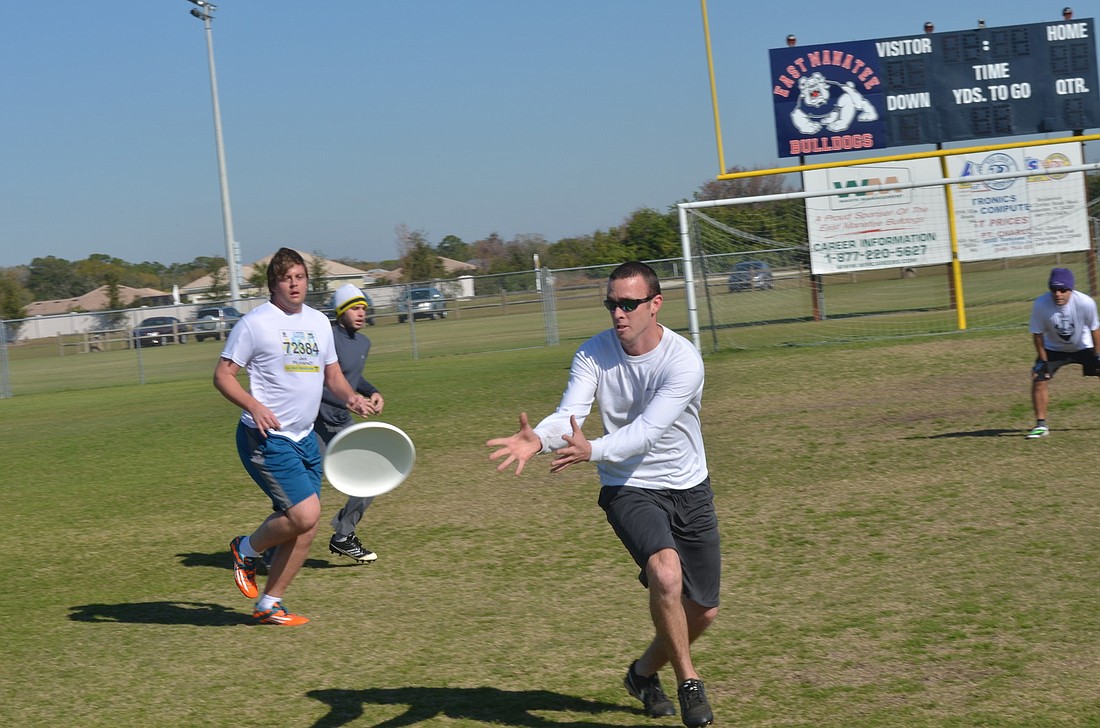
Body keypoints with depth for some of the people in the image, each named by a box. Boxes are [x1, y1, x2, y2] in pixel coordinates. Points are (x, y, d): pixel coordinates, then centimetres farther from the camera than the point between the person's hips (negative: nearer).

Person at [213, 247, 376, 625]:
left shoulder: (319, 322, 12)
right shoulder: (255, 322, -8)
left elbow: (332, 374, 22)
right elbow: (222, 375, -8)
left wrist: (350, 396, 0)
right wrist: (254, 406, -24)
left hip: (305, 438, 7)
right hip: (265, 438, -7)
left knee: (304, 529, 4)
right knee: (305, 513, -19)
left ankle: (268, 605, 18)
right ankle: (246, 549, 9)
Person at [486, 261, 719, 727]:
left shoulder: (683, 361, -20)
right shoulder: (593, 354, -10)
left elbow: (647, 431, -32)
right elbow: (569, 414, -22)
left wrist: (591, 451, -49)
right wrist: (538, 439, -45)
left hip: (689, 491, 1)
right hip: (629, 489, -1)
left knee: (703, 612, 8)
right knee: (666, 572, -30)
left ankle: (644, 672, 37)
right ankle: (688, 683, -10)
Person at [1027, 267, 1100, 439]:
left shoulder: (1085, 302, -31)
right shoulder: (1040, 305, -31)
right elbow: (1037, 334, -16)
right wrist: (1043, 360, -13)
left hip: (1083, 347, 0)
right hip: (1053, 349, 0)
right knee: (1039, 380, -12)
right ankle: (1041, 425, 0)